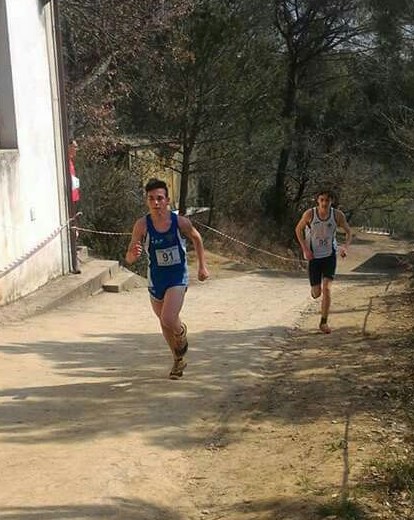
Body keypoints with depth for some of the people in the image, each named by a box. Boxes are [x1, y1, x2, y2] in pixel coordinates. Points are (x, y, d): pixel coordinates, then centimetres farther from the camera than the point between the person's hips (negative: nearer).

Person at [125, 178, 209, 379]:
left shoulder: (180, 222, -17)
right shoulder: (142, 225, -17)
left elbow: (197, 239, 5)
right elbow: (129, 259, -16)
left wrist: (202, 266, 5)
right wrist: (134, 254, -39)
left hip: (178, 277, -2)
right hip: (156, 280, 3)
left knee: (169, 319, -21)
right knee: (164, 322, 17)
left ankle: (182, 332, 17)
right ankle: (178, 360, 42)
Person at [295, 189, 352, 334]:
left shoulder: (337, 215, -12)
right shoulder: (310, 214, -14)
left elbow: (348, 232, 0)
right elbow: (298, 229, 1)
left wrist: (345, 247, -19)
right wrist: (305, 249, -9)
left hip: (330, 256, 0)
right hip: (313, 256, 0)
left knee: (327, 289, -14)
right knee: (317, 293, 2)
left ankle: (323, 322, 0)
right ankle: (314, 288, 42)